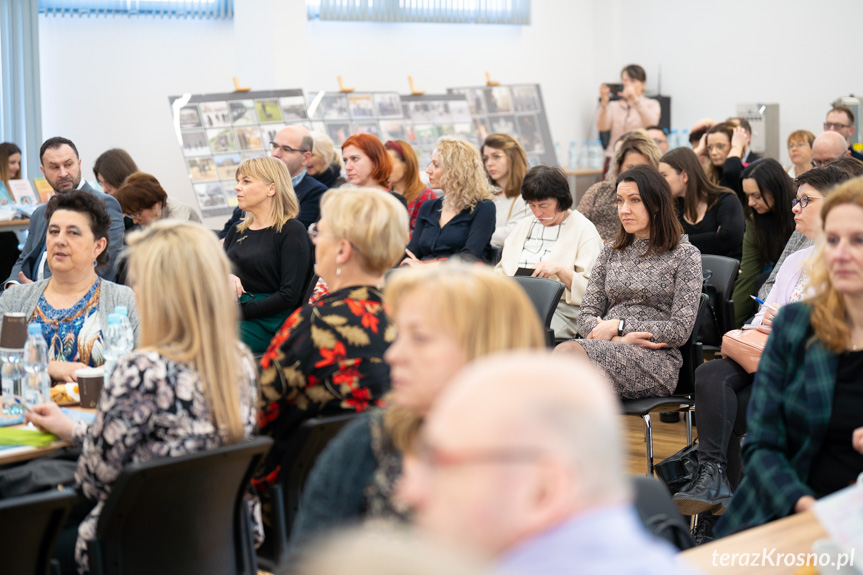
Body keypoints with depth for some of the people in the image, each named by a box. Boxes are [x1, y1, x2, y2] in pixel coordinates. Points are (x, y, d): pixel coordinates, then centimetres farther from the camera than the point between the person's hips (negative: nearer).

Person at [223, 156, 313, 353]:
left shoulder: (291, 230, -1)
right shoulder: (238, 230, 22)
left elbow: (289, 295, -10)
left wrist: (240, 311, -14)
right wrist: (225, 278, -9)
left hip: (269, 322, -6)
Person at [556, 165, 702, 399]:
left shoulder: (685, 255, 6)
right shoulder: (610, 252, 21)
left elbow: (681, 331, -2)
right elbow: (586, 317, 13)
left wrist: (619, 326, -7)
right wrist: (620, 339, -8)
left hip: (656, 362, -4)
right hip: (611, 349, 4)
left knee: (568, 352, -34)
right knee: (564, 351, -35)